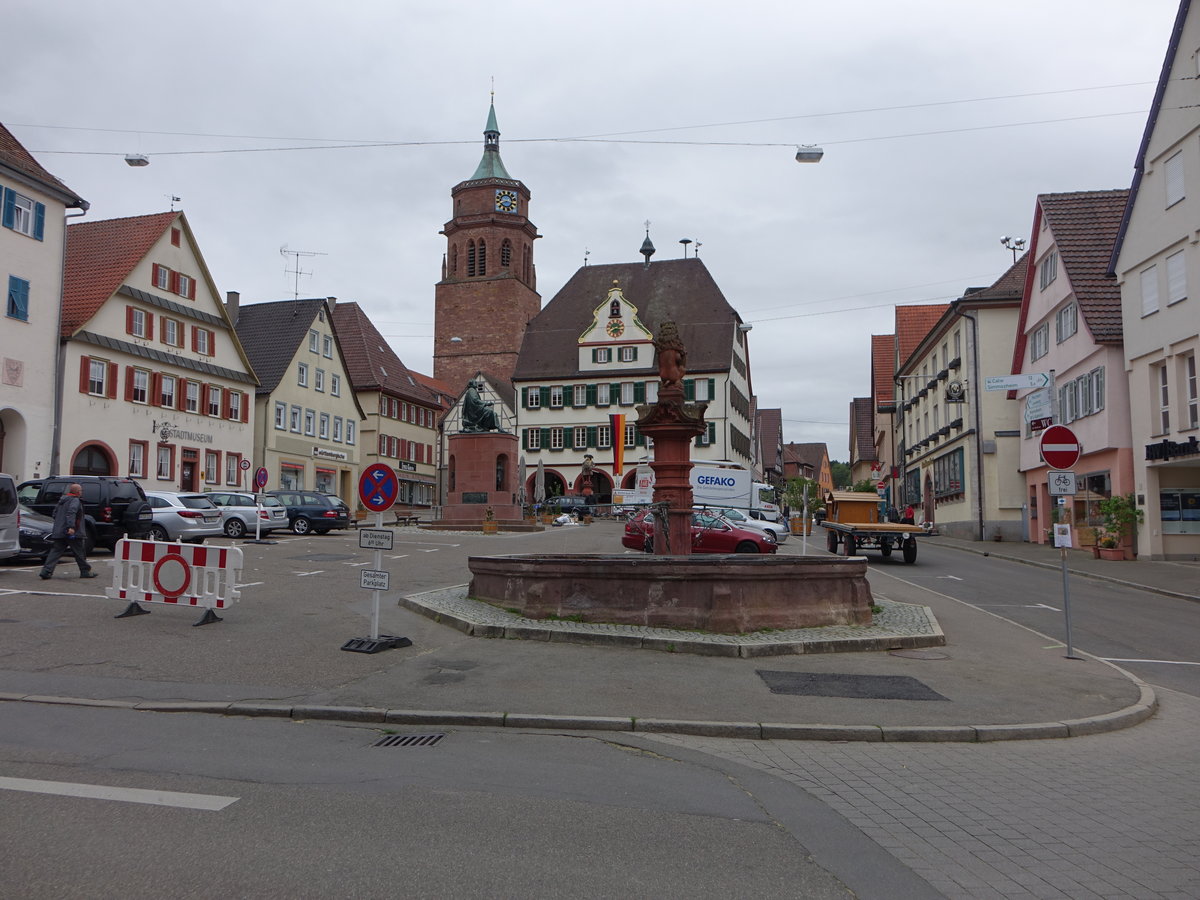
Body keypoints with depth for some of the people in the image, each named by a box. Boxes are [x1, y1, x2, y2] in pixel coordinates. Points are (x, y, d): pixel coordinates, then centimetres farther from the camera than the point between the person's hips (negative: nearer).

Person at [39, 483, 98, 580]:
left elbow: (55, 513, 25)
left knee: (55, 552, 4)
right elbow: (71, 513, -25)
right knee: (79, 553, 3)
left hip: (58, 532, 8)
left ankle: (46, 571, -8)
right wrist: (71, 527, -33)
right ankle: (85, 571, 12)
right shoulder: (75, 500, -11)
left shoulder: (62, 500, 18)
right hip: (73, 533, -8)